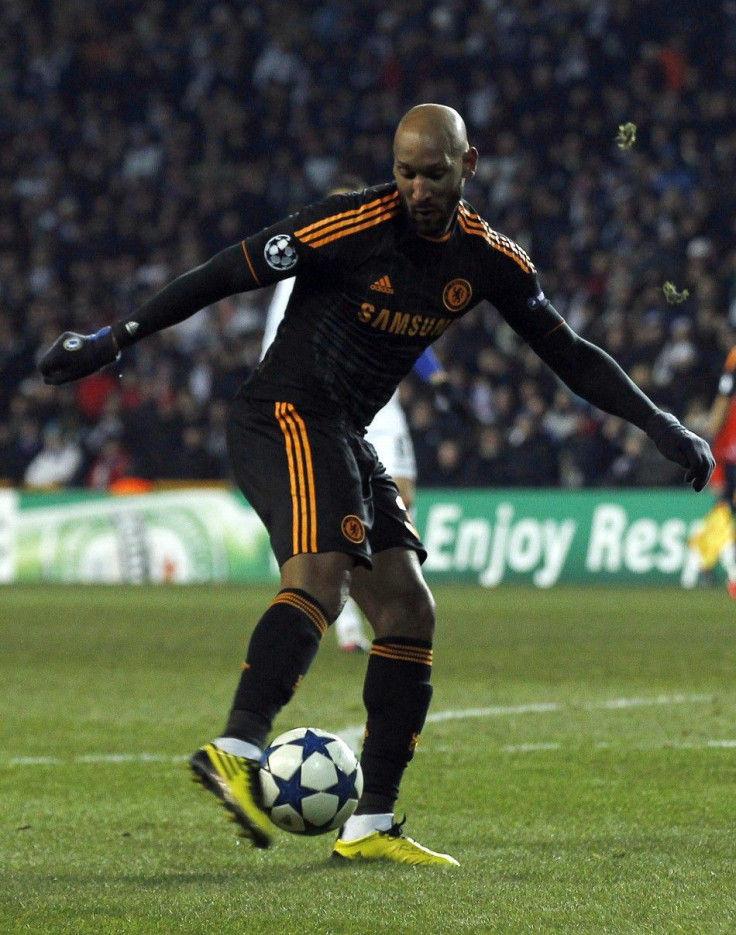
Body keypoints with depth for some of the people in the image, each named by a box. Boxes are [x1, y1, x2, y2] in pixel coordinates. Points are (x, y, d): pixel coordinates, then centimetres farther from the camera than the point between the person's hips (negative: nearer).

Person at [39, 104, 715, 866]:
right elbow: (224, 275, -11)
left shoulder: (487, 259, 5)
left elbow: (566, 352, 13)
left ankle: (371, 824, 4)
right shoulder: (350, 226, -15)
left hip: (344, 438, 8)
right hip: (286, 415, -8)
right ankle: (235, 751, -44)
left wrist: (658, 425, 7)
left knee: (407, 610, 2)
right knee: (323, 574, -30)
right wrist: (114, 339, -11)